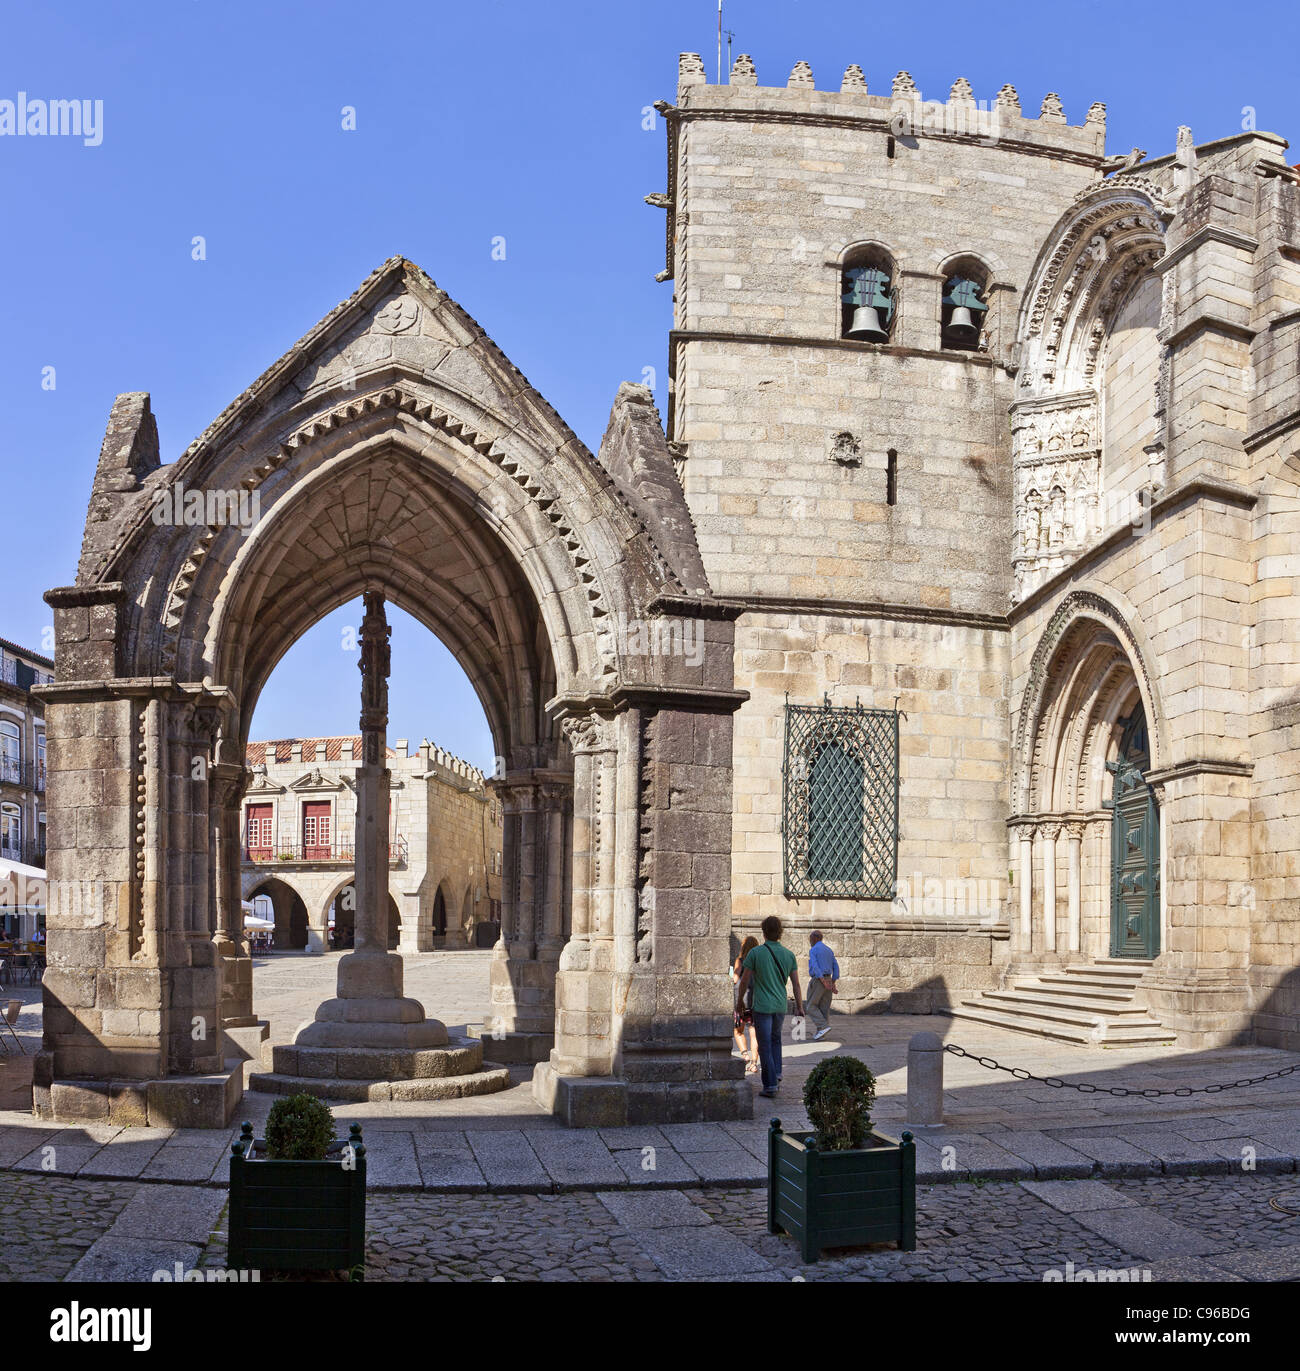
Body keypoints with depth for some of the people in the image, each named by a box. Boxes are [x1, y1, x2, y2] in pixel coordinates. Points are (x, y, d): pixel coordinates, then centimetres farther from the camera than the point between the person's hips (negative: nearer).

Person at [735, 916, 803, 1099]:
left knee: (765, 1046, 1)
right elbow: (796, 984, 3)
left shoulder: (756, 953, -9)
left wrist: (739, 1001, 10)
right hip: (781, 1006, 4)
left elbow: (744, 981, -5)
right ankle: (776, 1073, 19)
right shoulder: (789, 955, 1)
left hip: (762, 1006, -4)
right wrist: (799, 1007, 12)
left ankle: (770, 1086, 0)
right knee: (775, 1038, 26)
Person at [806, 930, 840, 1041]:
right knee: (824, 1008, 7)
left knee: (811, 1006, 0)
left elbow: (815, 967, -19)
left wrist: (824, 982, -20)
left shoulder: (813, 950, -7)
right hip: (828, 980, 7)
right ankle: (820, 1032, 5)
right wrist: (833, 984, 7)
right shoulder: (829, 950, 16)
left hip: (817, 980, -7)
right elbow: (836, 967, 11)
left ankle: (823, 1026, -13)